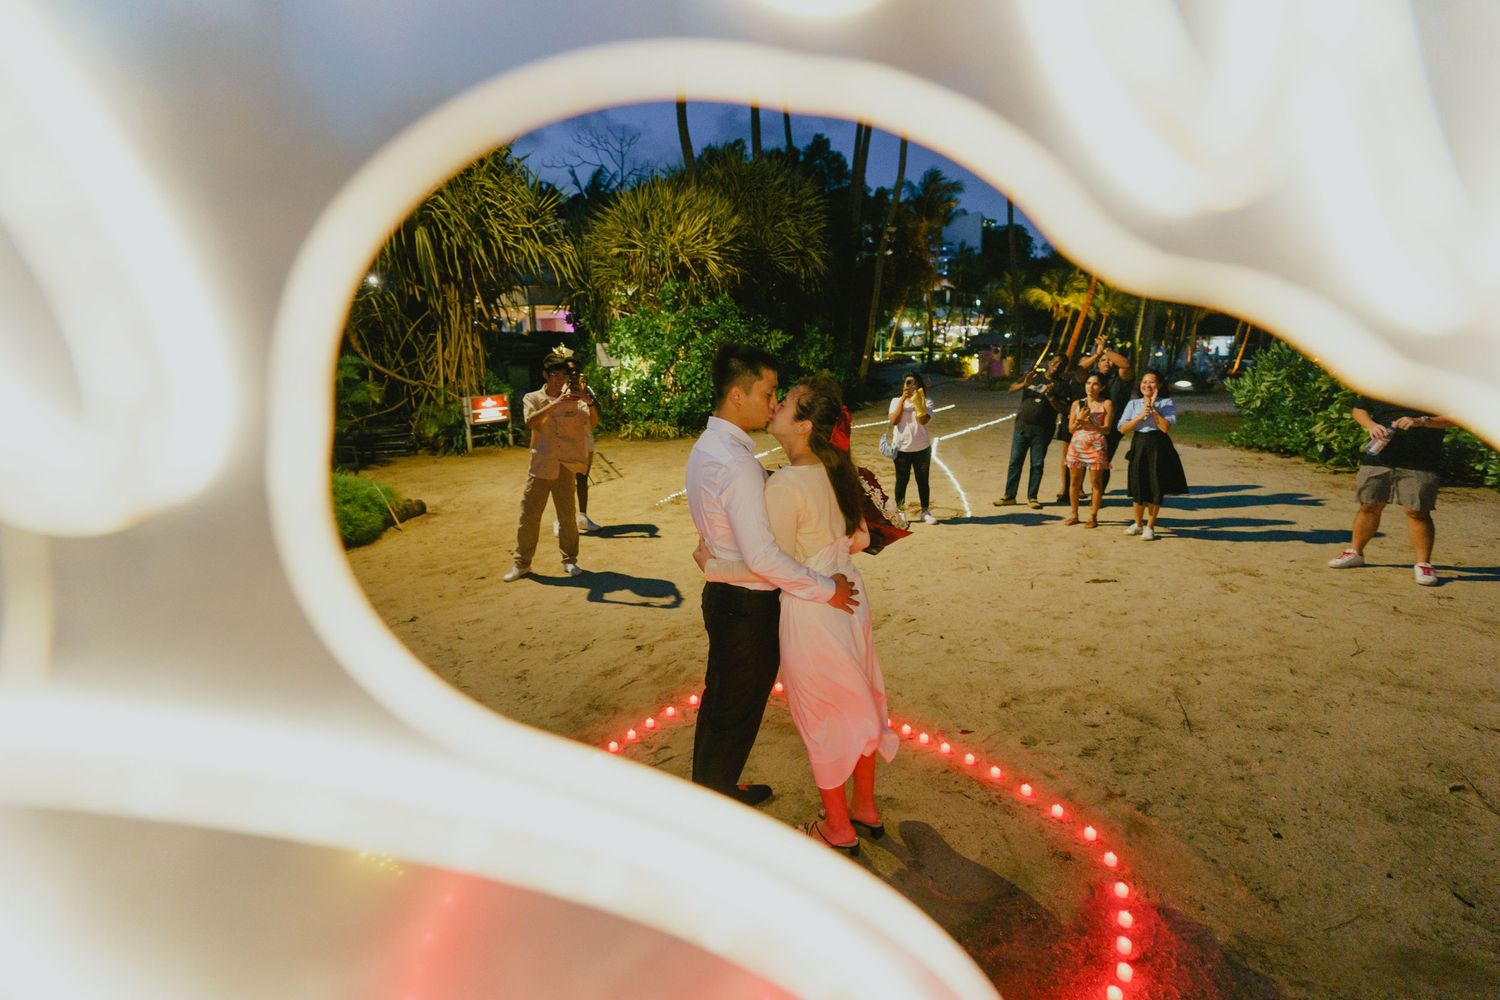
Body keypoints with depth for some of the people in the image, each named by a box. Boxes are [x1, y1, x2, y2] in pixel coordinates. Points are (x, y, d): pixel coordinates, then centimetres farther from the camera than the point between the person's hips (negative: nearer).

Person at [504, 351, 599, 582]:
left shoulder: (573, 400, 4)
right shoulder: (532, 398, 2)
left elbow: (593, 421, -9)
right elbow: (531, 422, -18)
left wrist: (590, 402, -29)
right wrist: (556, 403, -29)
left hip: (565, 466, 0)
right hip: (539, 465, 0)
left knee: (567, 516, 5)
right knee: (528, 516, 3)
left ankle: (569, 560, 19)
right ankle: (522, 564, 14)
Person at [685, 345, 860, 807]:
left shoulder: (706, 447, 4)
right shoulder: (737, 464, -28)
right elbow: (761, 556, -33)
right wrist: (826, 589, -22)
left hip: (723, 593, 10)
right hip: (748, 605, -9)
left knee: (720, 698, 24)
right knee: (738, 712, 10)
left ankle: (710, 791, 45)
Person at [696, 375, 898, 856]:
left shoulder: (785, 485, -25)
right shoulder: (839, 470, -1)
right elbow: (859, 538, 8)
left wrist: (713, 568, -10)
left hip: (811, 612, -8)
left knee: (823, 720, 11)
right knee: (856, 704, 22)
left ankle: (838, 829, 31)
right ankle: (865, 808, 41)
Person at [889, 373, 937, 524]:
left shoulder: (926, 402, -1)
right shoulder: (896, 401, 3)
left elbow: (923, 419, -18)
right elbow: (894, 420, -12)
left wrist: (916, 401, -21)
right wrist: (903, 400, -15)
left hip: (921, 448, 0)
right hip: (901, 448, 0)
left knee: (922, 481, 8)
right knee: (901, 480, 8)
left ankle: (925, 511, 18)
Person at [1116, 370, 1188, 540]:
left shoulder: (1167, 403, -3)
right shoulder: (1133, 403, 5)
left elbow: (1166, 427, -16)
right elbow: (1123, 428, -4)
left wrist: (1153, 409, -16)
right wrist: (1141, 416, -14)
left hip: (1158, 448, -2)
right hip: (1139, 446, 2)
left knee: (1155, 489, 3)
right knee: (1138, 486, 8)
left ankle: (1150, 526, 18)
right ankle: (1137, 524, 26)